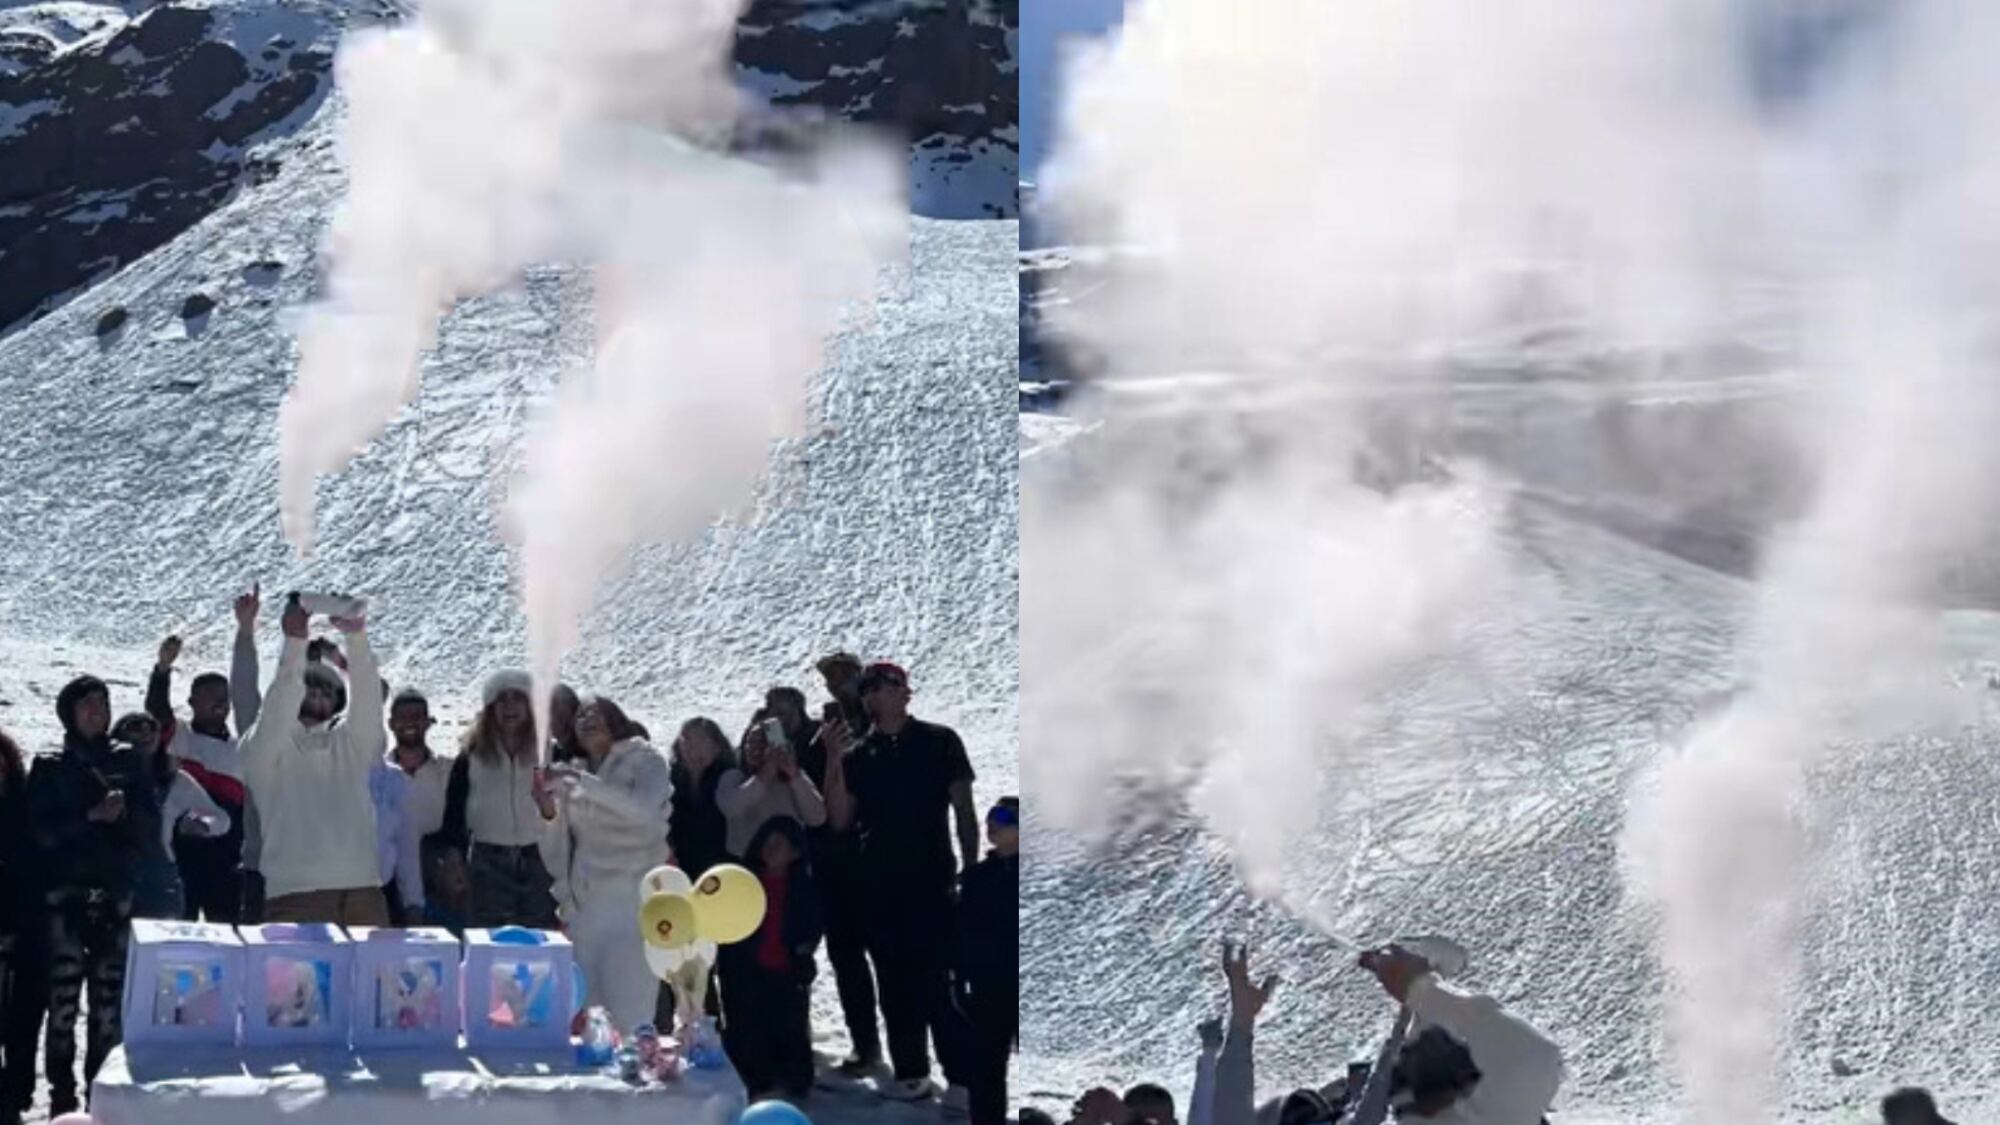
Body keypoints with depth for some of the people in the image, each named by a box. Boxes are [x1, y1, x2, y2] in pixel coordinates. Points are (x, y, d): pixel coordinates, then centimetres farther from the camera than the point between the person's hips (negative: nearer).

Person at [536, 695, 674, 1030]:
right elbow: (556, 852, 18)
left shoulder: (645, 761, 4)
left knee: (629, 1018, -13)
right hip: (584, 905, 4)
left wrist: (580, 780, -18)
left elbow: (644, 809, -18)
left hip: (633, 898, -4)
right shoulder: (570, 775, 17)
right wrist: (548, 811, -1)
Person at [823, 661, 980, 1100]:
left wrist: (970, 868, -4)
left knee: (939, 975, -7)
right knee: (895, 978, 5)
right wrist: (833, 764, -7)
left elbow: (964, 809, 3)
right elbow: (840, 820, 3)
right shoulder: (857, 755, 9)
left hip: (932, 877, -3)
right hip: (880, 882, 3)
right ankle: (911, 1070, 11)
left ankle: (961, 1072, -5)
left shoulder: (940, 742, 2)